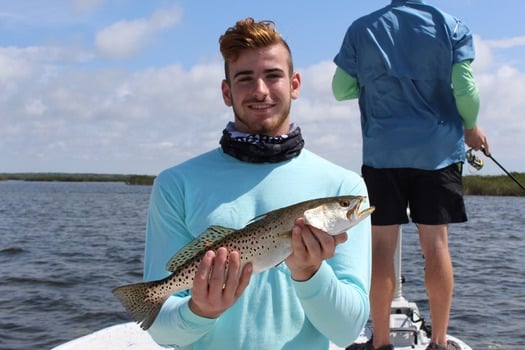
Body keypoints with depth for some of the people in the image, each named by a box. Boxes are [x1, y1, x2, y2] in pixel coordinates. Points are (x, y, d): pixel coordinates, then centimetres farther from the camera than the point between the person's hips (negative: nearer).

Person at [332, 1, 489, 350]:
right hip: (438, 150, 0)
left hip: (382, 153, 0)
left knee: (382, 246, 2)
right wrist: (471, 128, 10)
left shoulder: (361, 29, 3)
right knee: (436, 243, 4)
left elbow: (341, 90, 4)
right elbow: (465, 88, -7)